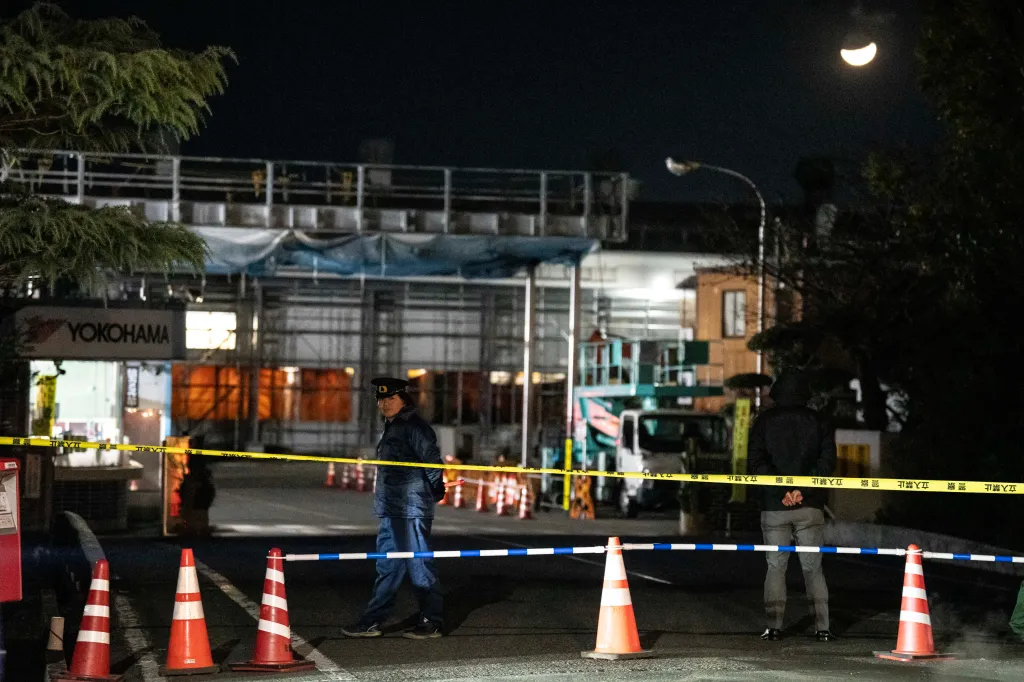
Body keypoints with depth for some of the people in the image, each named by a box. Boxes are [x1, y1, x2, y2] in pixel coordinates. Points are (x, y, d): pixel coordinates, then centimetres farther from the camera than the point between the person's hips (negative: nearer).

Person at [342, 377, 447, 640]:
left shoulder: (414, 425, -13)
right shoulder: (392, 426, 18)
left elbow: (432, 460, -17)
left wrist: (435, 491, -14)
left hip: (411, 510, -10)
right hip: (391, 510, 10)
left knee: (419, 564, -5)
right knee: (387, 567, 12)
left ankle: (432, 622, 2)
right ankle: (372, 622, 16)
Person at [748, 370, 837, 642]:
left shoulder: (765, 420, 3)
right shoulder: (817, 421, 4)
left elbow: (756, 461, -6)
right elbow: (827, 461, -6)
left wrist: (781, 490, -12)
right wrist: (802, 489, -12)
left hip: (774, 507, 0)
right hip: (810, 507, 1)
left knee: (776, 567, 6)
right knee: (813, 568, 6)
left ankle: (774, 627, 0)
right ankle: (822, 628, 0)